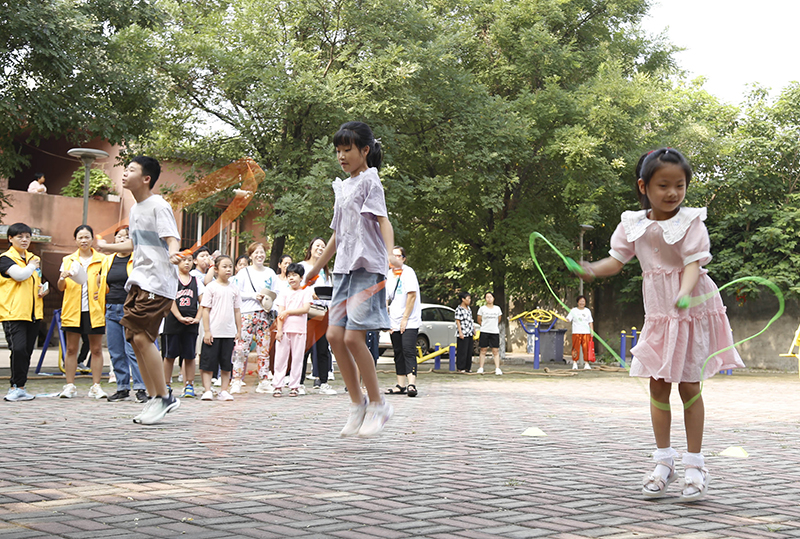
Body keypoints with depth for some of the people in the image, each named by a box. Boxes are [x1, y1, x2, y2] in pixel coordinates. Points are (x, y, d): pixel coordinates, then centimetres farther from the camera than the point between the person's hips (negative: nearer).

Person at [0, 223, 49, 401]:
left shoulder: (35, 259, 18)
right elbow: (19, 274, -21)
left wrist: (45, 288, 8)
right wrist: (31, 266, -2)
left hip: (33, 312, 6)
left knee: (27, 351, 6)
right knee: (18, 349, -17)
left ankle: (19, 387, 13)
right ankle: (17, 386, -7)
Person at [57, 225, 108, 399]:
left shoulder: (102, 260, 8)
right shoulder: (68, 260, 12)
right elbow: (60, 287, 10)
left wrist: (103, 290, -10)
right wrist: (63, 277, -11)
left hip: (94, 311, -1)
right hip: (73, 310, 1)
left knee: (96, 349, 0)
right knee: (71, 349, 1)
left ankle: (96, 386, 4)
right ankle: (70, 386, 5)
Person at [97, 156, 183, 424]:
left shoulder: (159, 206, -9)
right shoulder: (135, 209, 17)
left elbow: (172, 239, -20)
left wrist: (173, 253, -42)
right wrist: (106, 247, 40)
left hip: (157, 283, -9)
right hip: (138, 281, 9)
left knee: (142, 337, -16)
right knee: (135, 338, 4)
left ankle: (163, 397, -5)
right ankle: (154, 398, 11)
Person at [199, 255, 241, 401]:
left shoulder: (234, 289, 9)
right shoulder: (211, 287, -2)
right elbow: (205, 310, -3)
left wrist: (239, 331, 10)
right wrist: (207, 331, -8)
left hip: (229, 333, 4)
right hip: (213, 333, -4)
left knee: (227, 364, 6)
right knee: (208, 363, -2)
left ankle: (224, 391, 12)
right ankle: (207, 391, 2)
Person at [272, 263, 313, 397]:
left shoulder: (305, 292, 7)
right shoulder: (284, 294, 10)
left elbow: (306, 309, -7)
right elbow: (280, 312, 2)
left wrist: (287, 311, -9)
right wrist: (279, 329, -8)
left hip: (299, 330, -1)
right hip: (284, 329, 1)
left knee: (297, 358, 1)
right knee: (280, 358, 0)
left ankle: (294, 386, 7)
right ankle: (277, 386, 4)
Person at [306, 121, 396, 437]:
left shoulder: (369, 180, -2)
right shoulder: (342, 187, 20)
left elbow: (383, 222, -15)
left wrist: (390, 257, -32)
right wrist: (314, 271, 31)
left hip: (367, 268, -8)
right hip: (344, 269, 8)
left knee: (353, 337, -13)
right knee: (334, 335, -1)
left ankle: (377, 404, 1)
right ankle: (357, 404, 8)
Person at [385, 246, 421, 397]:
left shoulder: (408, 272, -6)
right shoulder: (389, 274, 15)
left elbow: (412, 295, -13)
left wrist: (405, 319, -15)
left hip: (409, 322, -7)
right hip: (394, 322, 7)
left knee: (408, 351, -15)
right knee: (398, 353, 7)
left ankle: (411, 384, -21)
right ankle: (401, 385, 10)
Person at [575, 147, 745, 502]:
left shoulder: (690, 222, -12)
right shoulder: (633, 225, 0)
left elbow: (694, 265, -21)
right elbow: (617, 260, 4)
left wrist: (684, 294, -41)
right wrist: (592, 269, -18)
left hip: (691, 312, -4)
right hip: (658, 313, 4)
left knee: (689, 386, 1)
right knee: (658, 384, 5)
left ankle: (694, 464, 12)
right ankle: (664, 461, 17)